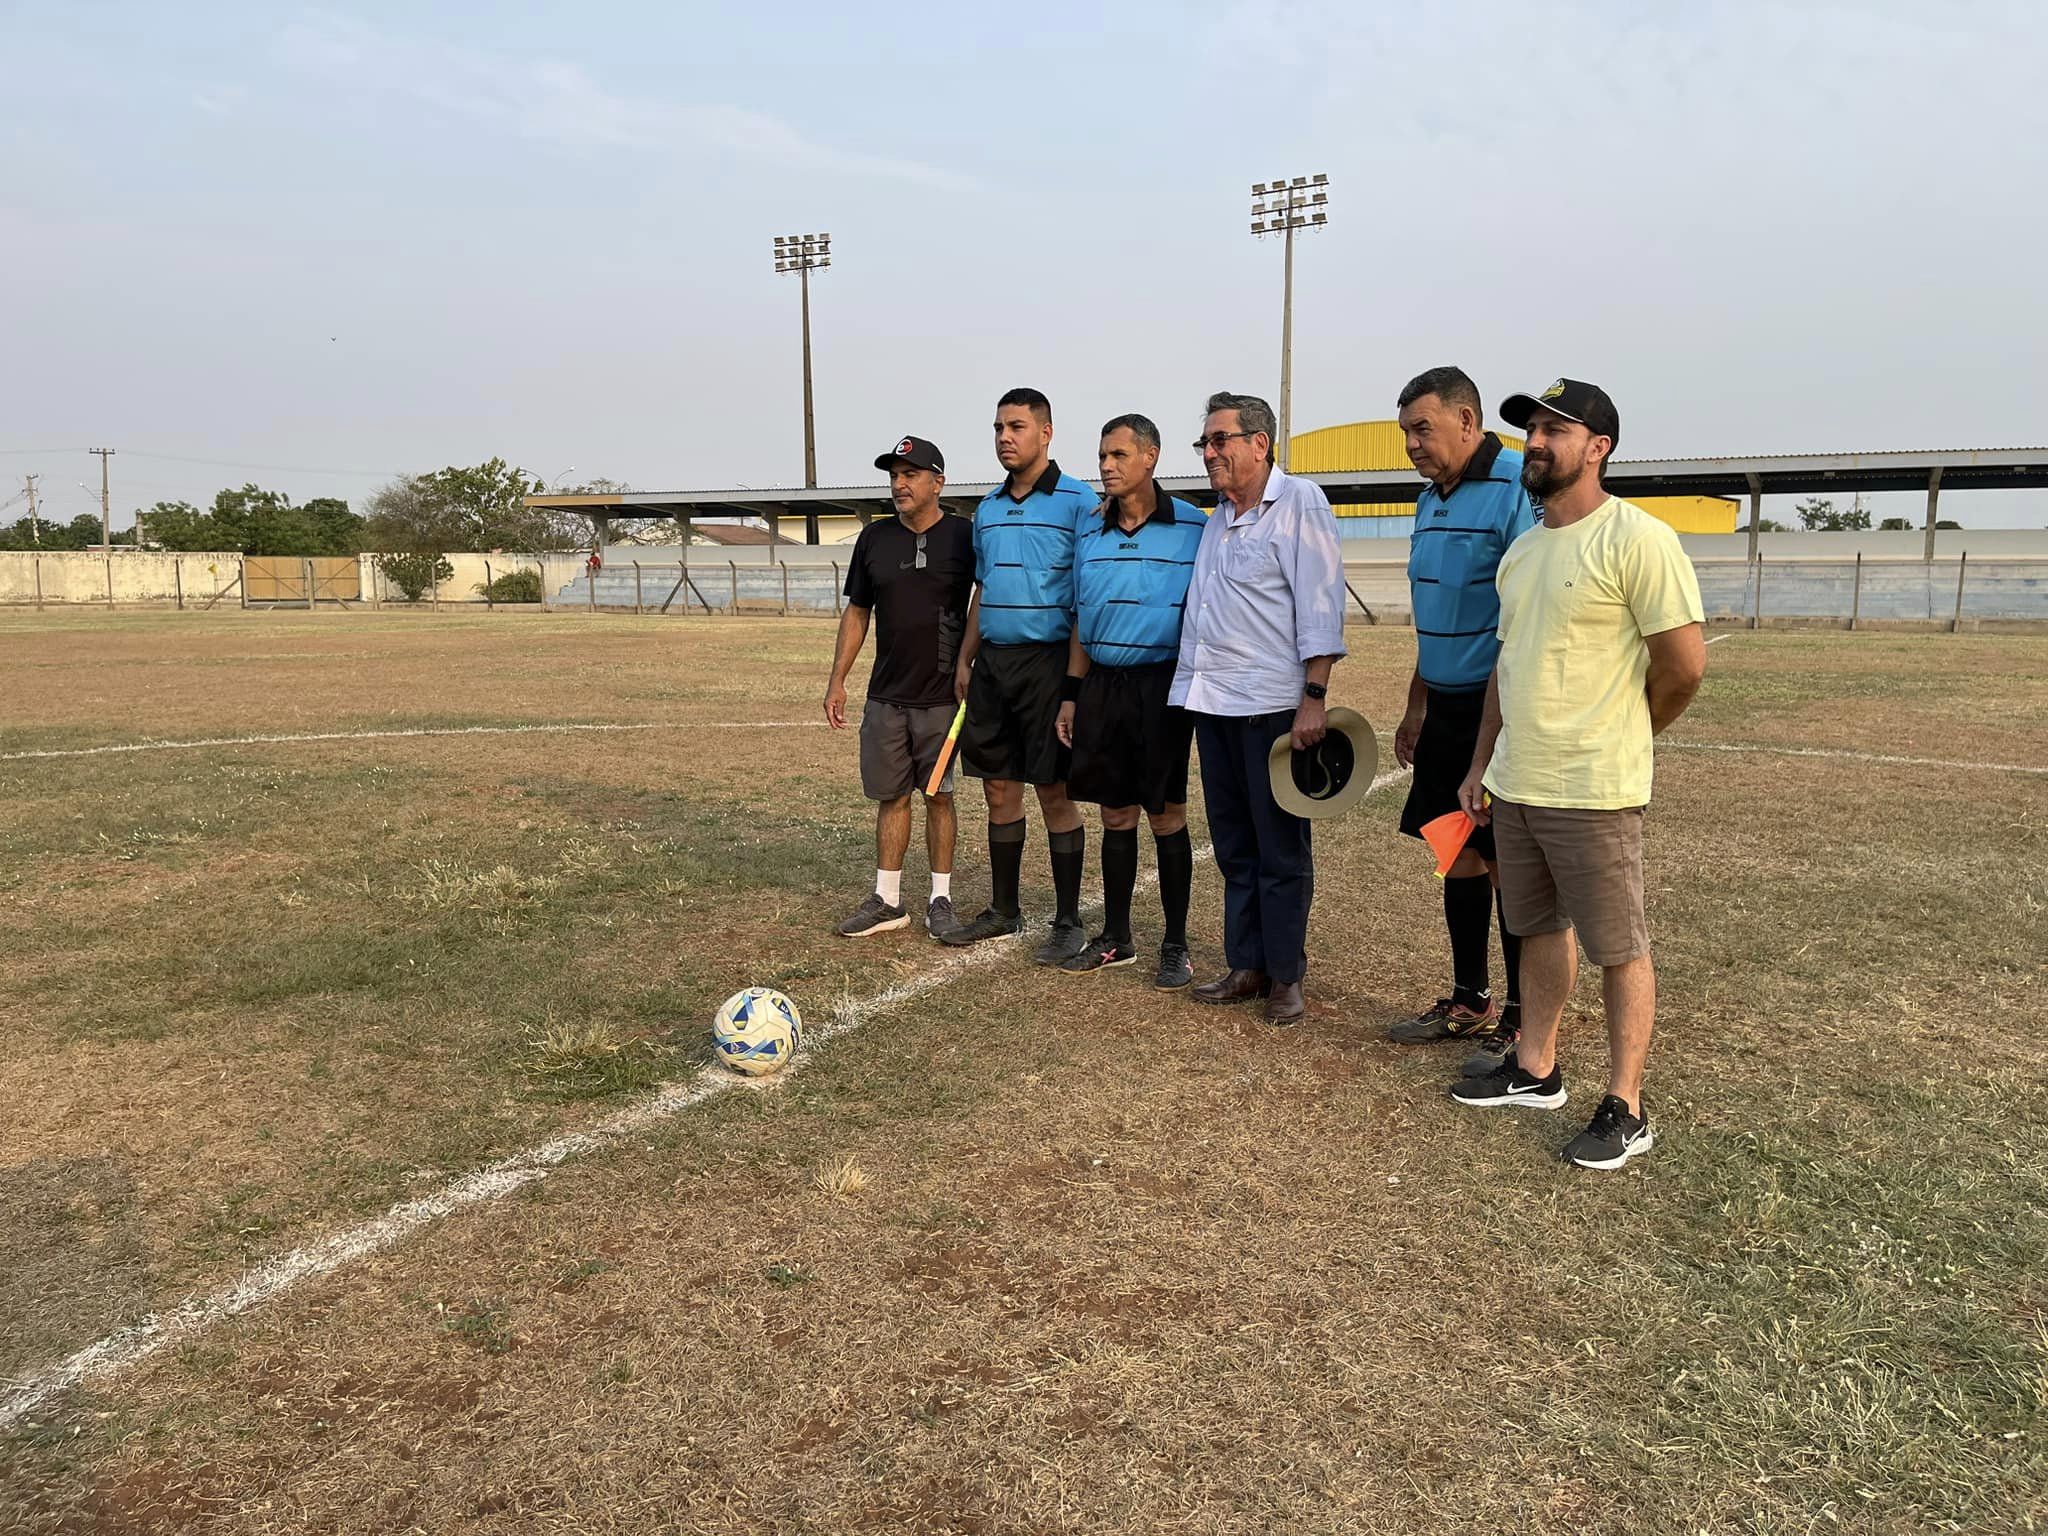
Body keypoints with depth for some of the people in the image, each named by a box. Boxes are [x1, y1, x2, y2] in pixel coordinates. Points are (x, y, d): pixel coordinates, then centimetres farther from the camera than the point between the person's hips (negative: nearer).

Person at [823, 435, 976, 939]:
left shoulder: (965, 536, -3)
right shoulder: (874, 538, 7)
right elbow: (856, 613, 13)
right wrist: (837, 681, 8)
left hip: (943, 695, -3)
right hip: (885, 695, 3)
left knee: (938, 796, 3)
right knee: (890, 796, 8)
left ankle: (941, 900, 14)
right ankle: (887, 900, 16)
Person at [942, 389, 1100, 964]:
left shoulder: (1077, 502, -6)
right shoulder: (988, 508, 15)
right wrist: (964, 661, 15)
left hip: (1047, 660, -6)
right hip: (992, 663, 7)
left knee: (1055, 793, -1)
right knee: (998, 789, 11)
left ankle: (1068, 921, 9)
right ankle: (1003, 909, 24)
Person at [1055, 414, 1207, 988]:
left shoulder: (1191, 527, -4)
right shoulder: (1091, 534, 10)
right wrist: (1071, 695, 11)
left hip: (1162, 687, -4)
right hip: (1102, 685, 5)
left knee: (1167, 817, 1)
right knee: (1115, 816, 11)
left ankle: (1176, 947, 13)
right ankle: (1116, 937, 23)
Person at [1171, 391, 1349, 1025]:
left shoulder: (1299, 503, -6)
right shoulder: (1220, 516, 18)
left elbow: (1320, 605, -12)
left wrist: (1314, 698, -18)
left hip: (1271, 704, -8)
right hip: (1213, 703, 8)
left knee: (1280, 849, 1)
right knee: (1234, 846, 12)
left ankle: (1285, 976, 11)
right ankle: (1246, 966, 22)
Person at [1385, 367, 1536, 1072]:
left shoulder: (1517, 490, -14)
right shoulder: (1431, 500, 14)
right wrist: (1416, 709, 22)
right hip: (1446, 708, 8)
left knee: (1506, 863, -1)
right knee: (1458, 856, 14)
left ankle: (1524, 1020, 12)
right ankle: (1468, 1003, 26)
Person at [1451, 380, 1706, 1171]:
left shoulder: (1635, 540, -14)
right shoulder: (1522, 549, 12)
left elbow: (1684, 665, -14)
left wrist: (1615, 738, 1)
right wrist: (1480, 765, 15)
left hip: (1592, 791, -8)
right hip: (1514, 783, 8)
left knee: (1618, 947, 3)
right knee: (1539, 929, 18)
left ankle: (1625, 1109, 14)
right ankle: (1535, 1069, 32)